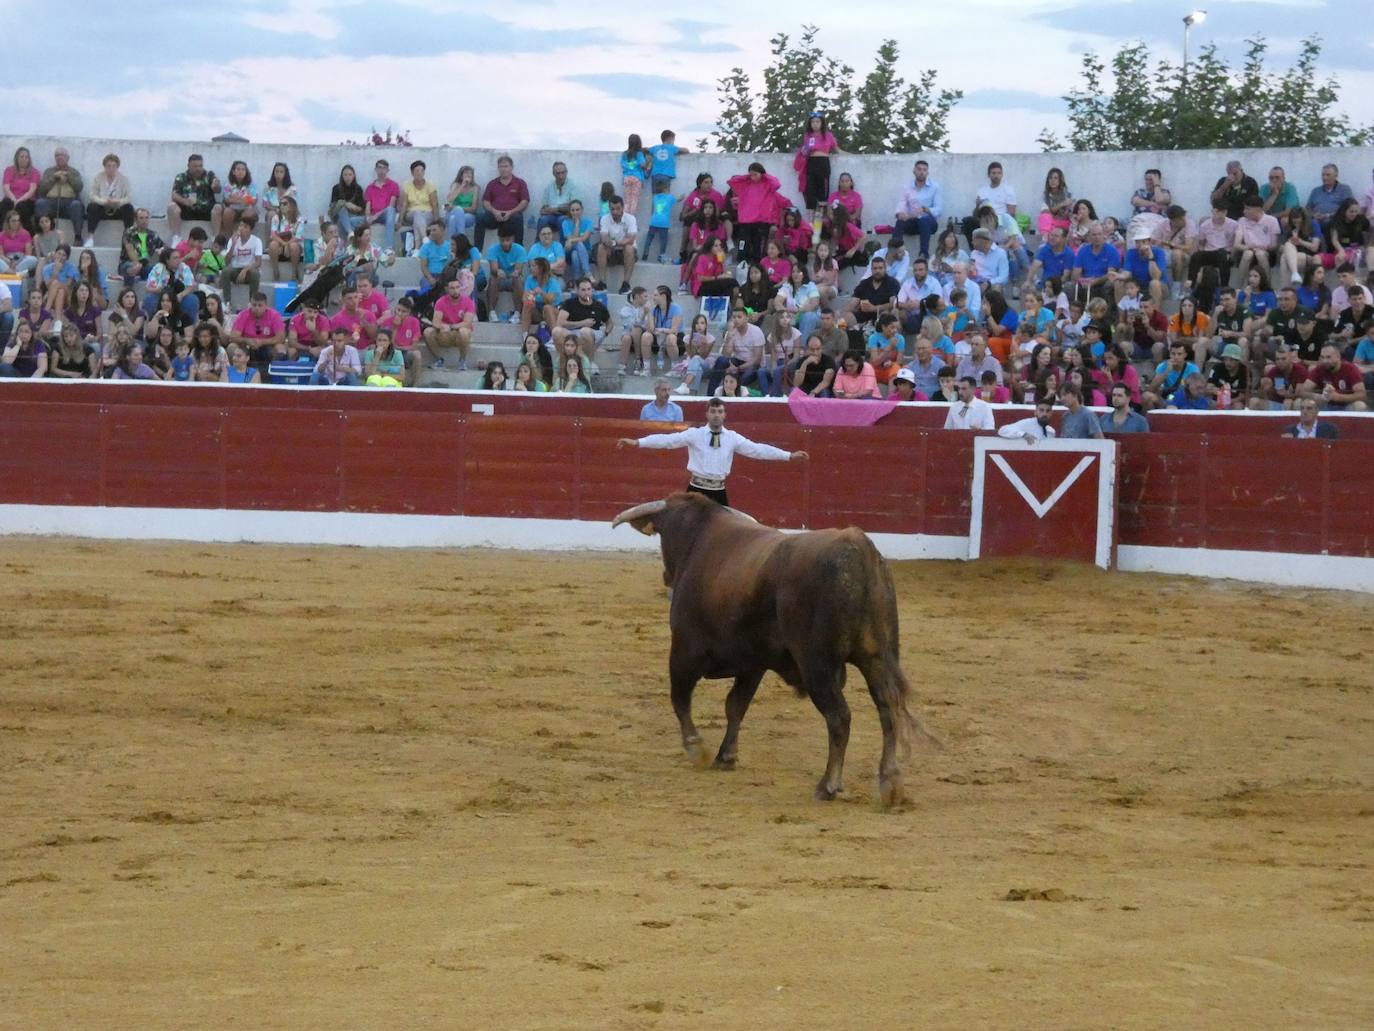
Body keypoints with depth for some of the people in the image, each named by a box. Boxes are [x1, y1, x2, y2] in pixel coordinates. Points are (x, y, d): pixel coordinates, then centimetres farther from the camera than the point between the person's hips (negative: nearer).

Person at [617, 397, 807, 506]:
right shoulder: (695, 435, -3)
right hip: (697, 490, -2)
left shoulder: (732, 438, 4)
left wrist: (789, 456, -3)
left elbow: (757, 449, 2)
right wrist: (638, 442, -20)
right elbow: (668, 440, -10)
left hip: (719, 492, 2)